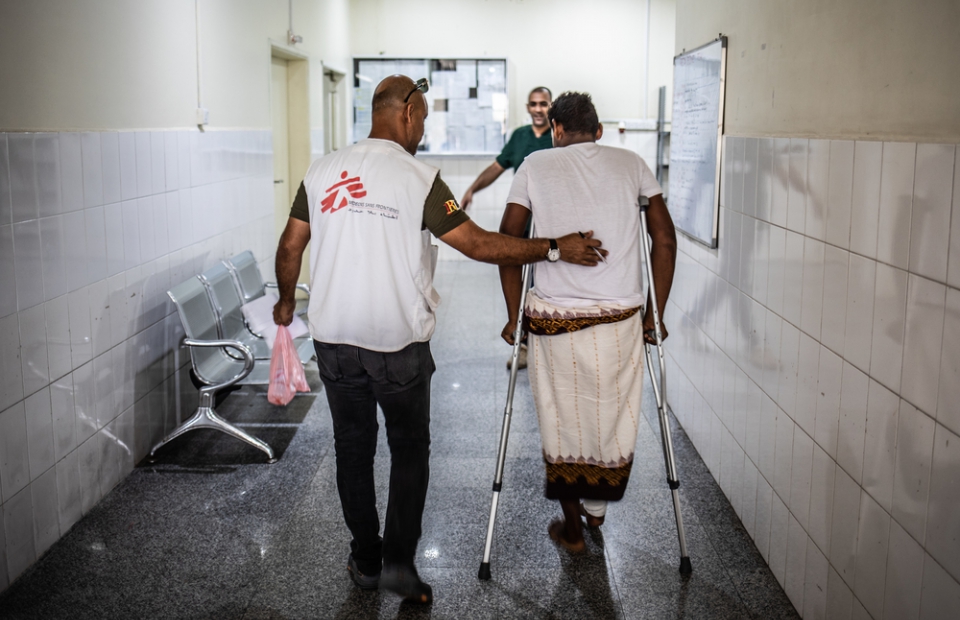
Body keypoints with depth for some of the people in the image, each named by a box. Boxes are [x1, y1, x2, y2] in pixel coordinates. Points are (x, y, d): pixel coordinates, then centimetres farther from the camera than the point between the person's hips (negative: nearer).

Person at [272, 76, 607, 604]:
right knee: (409, 448, 13)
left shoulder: (322, 171, 2)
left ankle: (366, 561, 25)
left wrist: (286, 301, 24)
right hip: (398, 341, -3)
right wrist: (554, 248, -8)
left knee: (353, 447, 15)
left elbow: (290, 246, 7)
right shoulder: (418, 178, -11)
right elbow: (479, 245, -15)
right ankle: (398, 559, 9)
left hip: (333, 337, 4)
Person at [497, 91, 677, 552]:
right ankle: (596, 508, 38)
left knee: (563, 422, 13)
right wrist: (655, 314, 11)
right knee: (614, 417, 19)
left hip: (552, 319, -1)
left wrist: (514, 316, 8)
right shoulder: (631, 164, 8)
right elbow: (665, 240, 5)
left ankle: (572, 528, 27)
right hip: (620, 318, 1)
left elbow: (507, 242, 1)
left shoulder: (536, 166, 5)